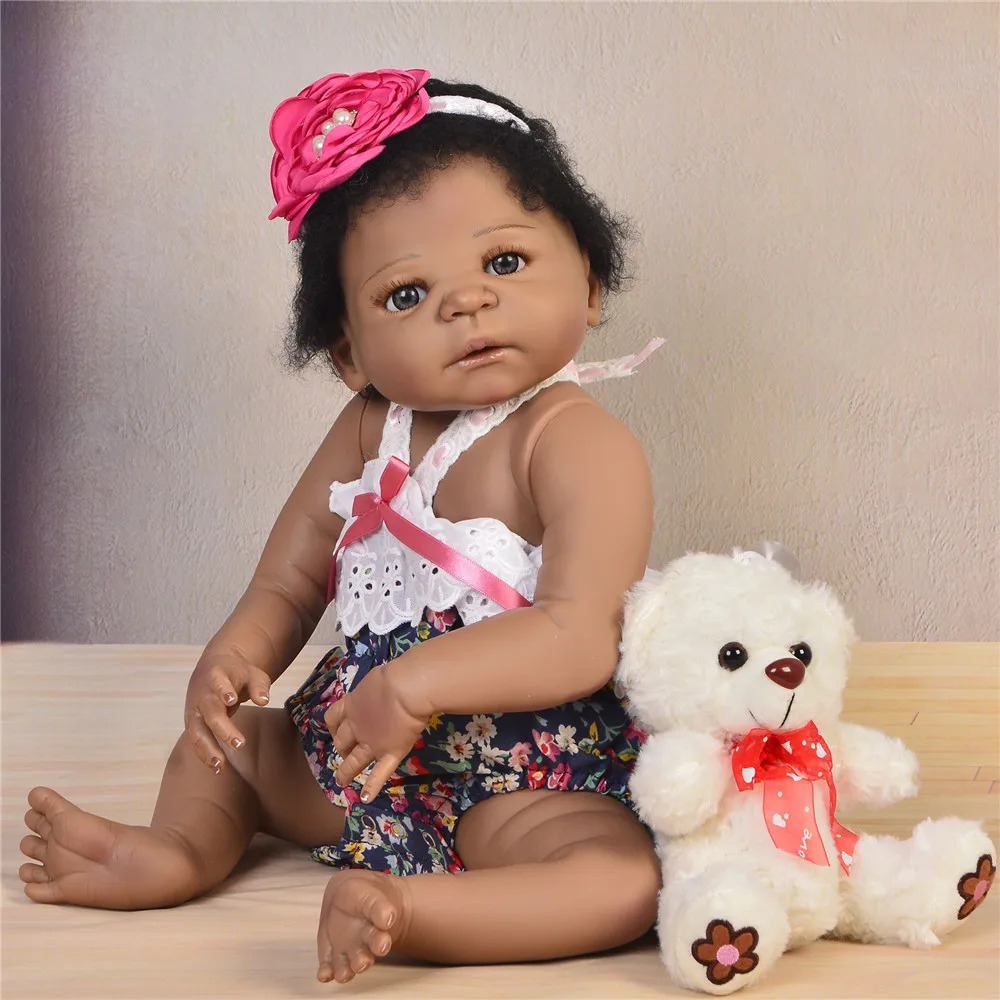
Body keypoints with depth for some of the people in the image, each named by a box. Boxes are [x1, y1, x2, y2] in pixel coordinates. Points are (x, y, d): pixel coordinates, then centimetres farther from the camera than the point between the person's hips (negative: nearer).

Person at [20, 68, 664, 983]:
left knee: (625, 882, -34)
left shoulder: (580, 442, -18)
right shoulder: (367, 432, 4)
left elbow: (584, 637, -28)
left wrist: (413, 682, -34)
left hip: (527, 775, -7)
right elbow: (287, 584, 8)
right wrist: (232, 660, -13)